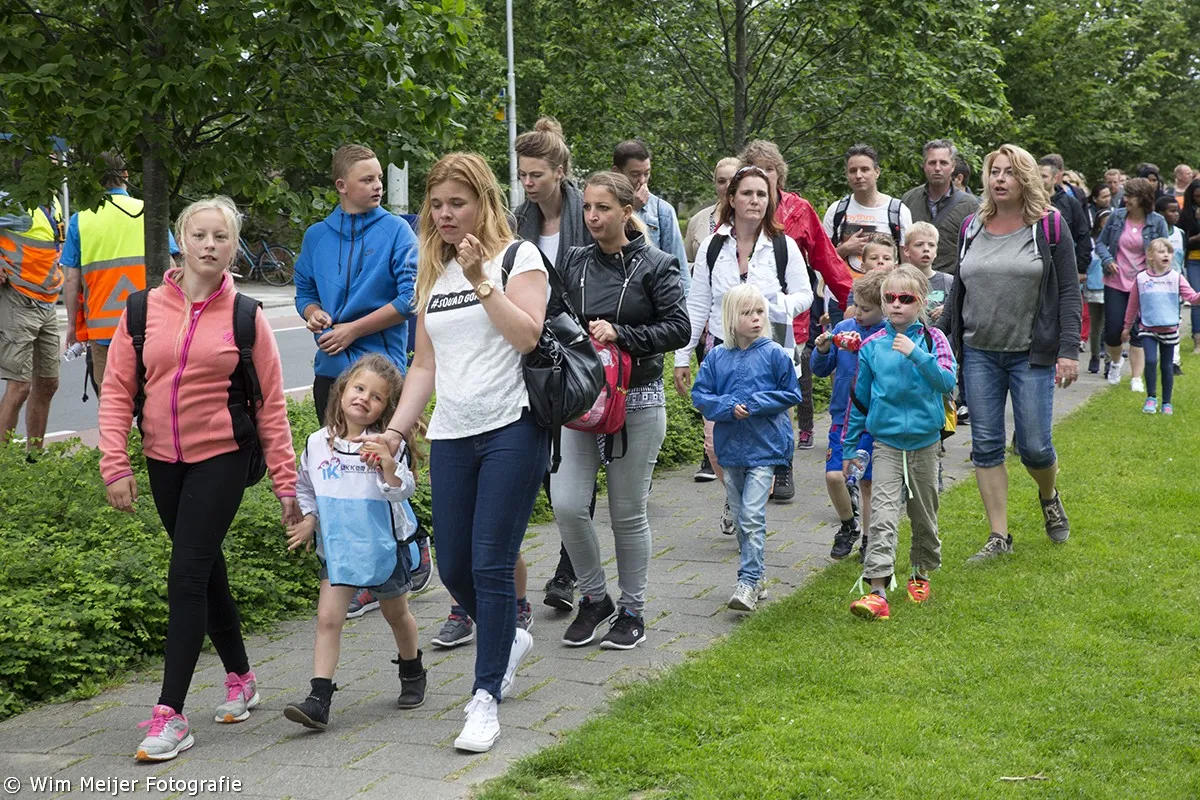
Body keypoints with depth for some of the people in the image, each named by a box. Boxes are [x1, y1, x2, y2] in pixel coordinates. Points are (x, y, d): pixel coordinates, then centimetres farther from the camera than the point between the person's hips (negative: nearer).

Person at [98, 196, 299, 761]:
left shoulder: (246, 318, -4)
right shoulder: (144, 311, 1)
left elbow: (272, 405, -2)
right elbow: (116, 391, 3)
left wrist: (285, 484, -4)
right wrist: (115, 465, -5)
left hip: (222, 458, -4)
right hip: (163, 460, 4)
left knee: (187, 576, -11)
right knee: (207, 573, 15)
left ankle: (170, 715, -8)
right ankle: (240, 679, 34)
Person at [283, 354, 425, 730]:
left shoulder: (384, 446, -12)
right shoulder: (318, 443, -2)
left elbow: (404, 490, -23)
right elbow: (304, 488, 13)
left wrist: (389, 467, -40)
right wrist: (309, 520, 0)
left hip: (383, 546, -2)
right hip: (337, 549, 2)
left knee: (396, 614, 18)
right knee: (328, 619, -9)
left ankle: (412, 672, 42)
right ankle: (319, 699, -12)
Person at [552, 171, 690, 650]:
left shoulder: (655, 265, -3)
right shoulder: (574, 263, 8)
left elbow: (678, 329, -8)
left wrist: (619, 334, -17)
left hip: (637, 401, -3)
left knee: (628, 513, 5)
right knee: (567, 504, -8)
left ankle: (632, 611, 21)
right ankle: (594, 599, 14)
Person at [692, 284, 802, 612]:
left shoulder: (774, 354, -5)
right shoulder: (716, 357, 2)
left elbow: (791, 394, -2)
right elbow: (700, 394, 3)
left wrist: (754, 404, -13)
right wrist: (728, 407, -15)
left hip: (764, 447, -4)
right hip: (730, 447, 4)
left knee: (752, 517, -12)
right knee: (740, 517, 13)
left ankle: (748, 582, -8)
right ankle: (757, 576, 27)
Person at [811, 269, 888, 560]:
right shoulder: (843, 328, 2)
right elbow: (821, 370, 10)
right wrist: (822, 350, -11)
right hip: (842, 417, 3)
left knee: (868, 481, 7)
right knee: (834, 475, -8)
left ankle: (868, 539, 25)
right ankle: (848, 525, 18)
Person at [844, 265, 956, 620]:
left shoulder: (933, 339, -3)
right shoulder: (871, 345, 0)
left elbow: (948, 381, -17)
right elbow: (858, 398, 8)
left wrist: (915, 354, -26)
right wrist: (850, 447, 11)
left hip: (925, 442, 0)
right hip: (886, 443, 0)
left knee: (924, 515, 14)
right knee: (883, 516, -12)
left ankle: (921, 573, 37)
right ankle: (877, 591, -19)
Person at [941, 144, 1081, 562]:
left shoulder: (1049, 226, -3)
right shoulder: (973, 228, 8)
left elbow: (1069, 292, -4)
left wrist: (1069, 350, -11)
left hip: (1031, 354, -3)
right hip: (979, 354, 4)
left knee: (1034, 446, -2)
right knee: (986, 446, 3)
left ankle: (1049, 496, 32)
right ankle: (999, 536, 11)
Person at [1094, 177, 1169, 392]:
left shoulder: (1157, 222, -5)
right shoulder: (1116, 217, -1)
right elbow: (1100, 242, 8)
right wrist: (1107, 260, -11)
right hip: (1115, 283, 2)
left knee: (1137, 333, 0)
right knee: (1112, 331, 1)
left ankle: (1137, 378, 8)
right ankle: (1116, 362, 33)